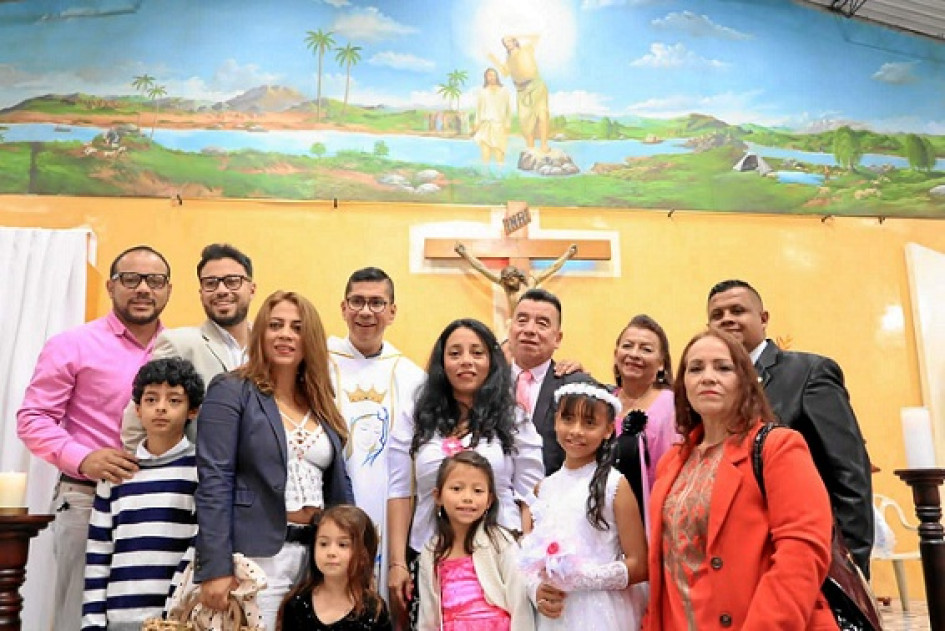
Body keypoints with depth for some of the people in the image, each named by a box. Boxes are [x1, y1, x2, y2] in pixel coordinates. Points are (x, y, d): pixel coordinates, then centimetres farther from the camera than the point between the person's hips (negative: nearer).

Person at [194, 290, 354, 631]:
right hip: (257, 556, -5)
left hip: (319, 556, 6)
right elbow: (214, 482, -11)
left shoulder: (322, 405, 13)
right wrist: (215, 568, -18)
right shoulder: (231, 391, -4)